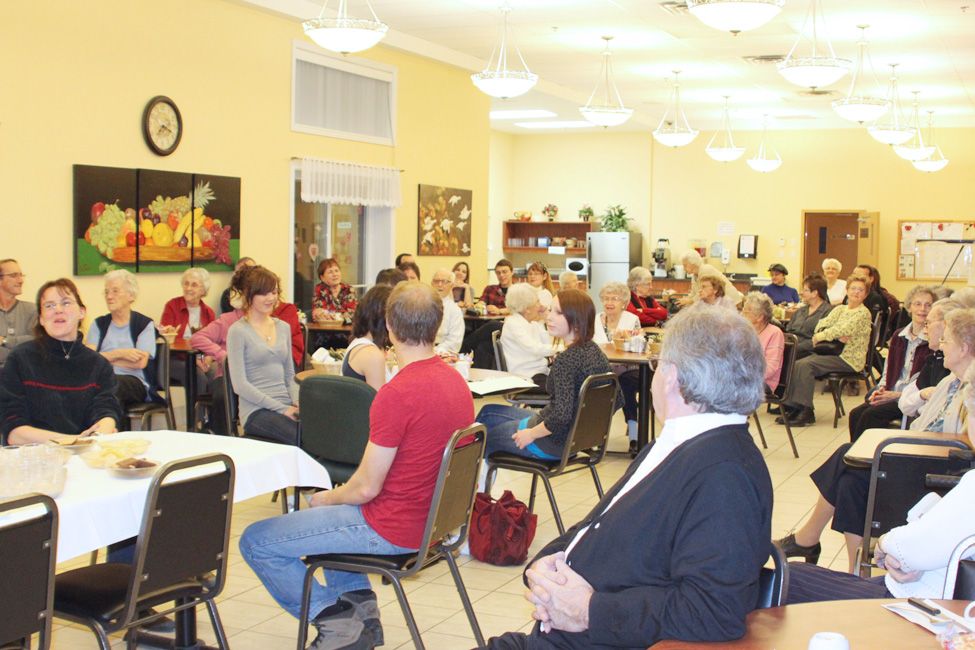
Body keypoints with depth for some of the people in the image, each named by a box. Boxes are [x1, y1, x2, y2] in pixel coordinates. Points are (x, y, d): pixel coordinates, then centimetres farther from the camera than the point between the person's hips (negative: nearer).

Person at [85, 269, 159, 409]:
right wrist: (118, 354, -11)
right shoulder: (99, 324, 20)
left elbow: (140, 362, -5)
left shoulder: (145, 324, 10)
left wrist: (103, 357, 1)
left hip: (135, 382, -2)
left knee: (114, 383, -39)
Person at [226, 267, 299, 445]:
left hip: (287, 405, 6)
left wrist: (297, 402, 0)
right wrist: (282, 409, -12)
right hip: (256, 411, -5)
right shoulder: (238, 331, -1)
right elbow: (240, 384, -7)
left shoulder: (283, 327, 18)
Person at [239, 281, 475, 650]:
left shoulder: (397, 394, -25)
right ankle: (361, 606, 24)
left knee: (256, 543, -2)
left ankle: (336, 620, 1)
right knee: (325, 505, 33)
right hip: (433, 518, 9)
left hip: (393, 530, -9)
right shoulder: (455, 380, 3)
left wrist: (329, 497, 1)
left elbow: (366, 488, -21)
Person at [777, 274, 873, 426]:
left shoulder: (863, 313, -3)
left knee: (806, 366, -26)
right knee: (797, 365, -17)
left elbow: (846, 329, -18)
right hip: (833, 352, 7)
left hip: (849, 358, -7)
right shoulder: (839, 309, 18)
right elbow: (822, 324, 3)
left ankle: (806, 413, -23)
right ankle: (793, 408, -17)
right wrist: (837, 336, -16)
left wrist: (820, 336, -13)